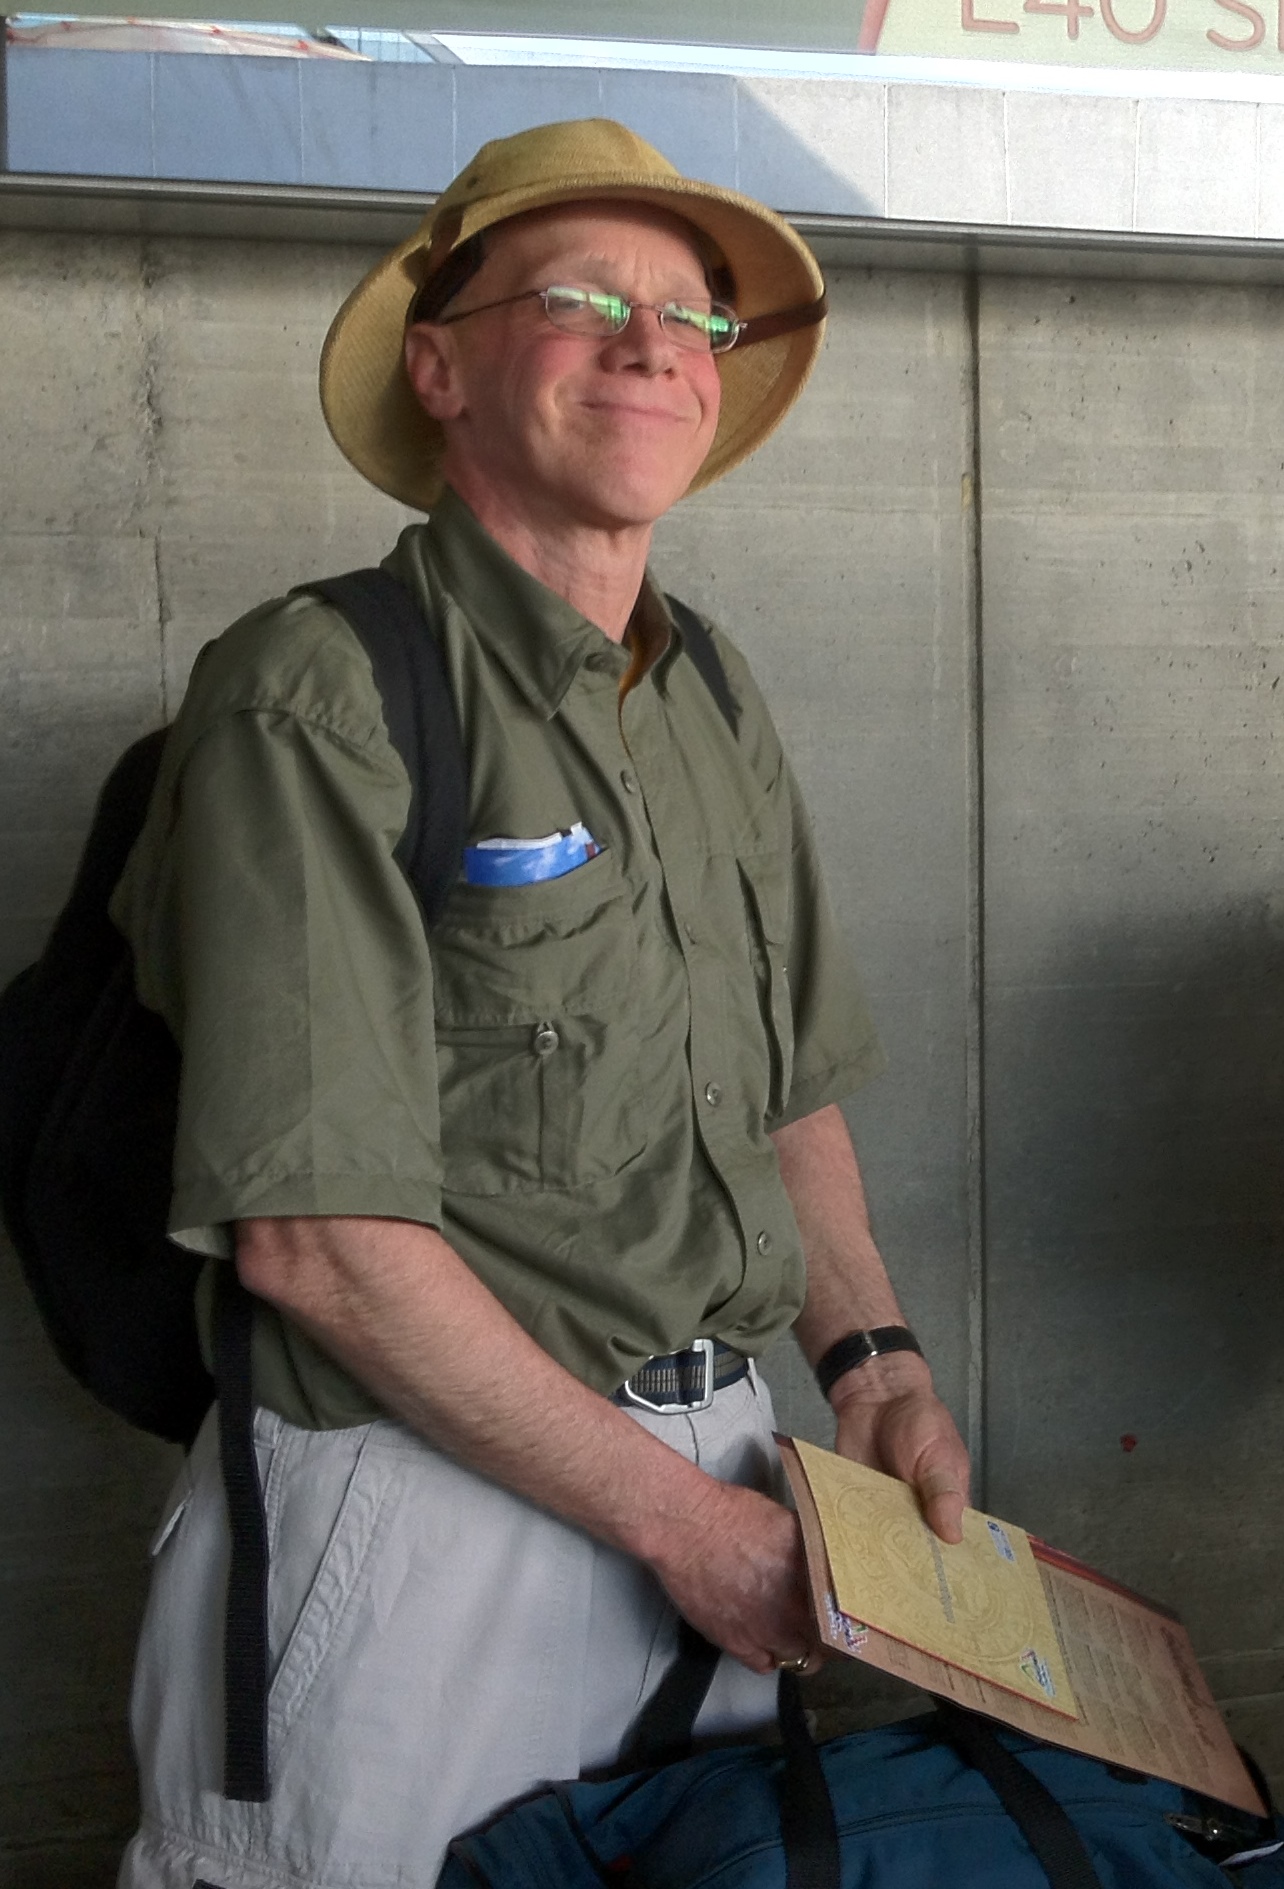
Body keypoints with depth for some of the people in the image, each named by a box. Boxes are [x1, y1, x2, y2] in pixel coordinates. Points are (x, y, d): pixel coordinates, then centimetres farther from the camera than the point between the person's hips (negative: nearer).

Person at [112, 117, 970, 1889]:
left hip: (715, 1482, 7)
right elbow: (315, 1237, -21)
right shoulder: (318, 698, -16)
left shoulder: (716, 699, 8)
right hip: (425, 1496, -7)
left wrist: (874, 1359, 1)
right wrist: (676, 1514, -16)